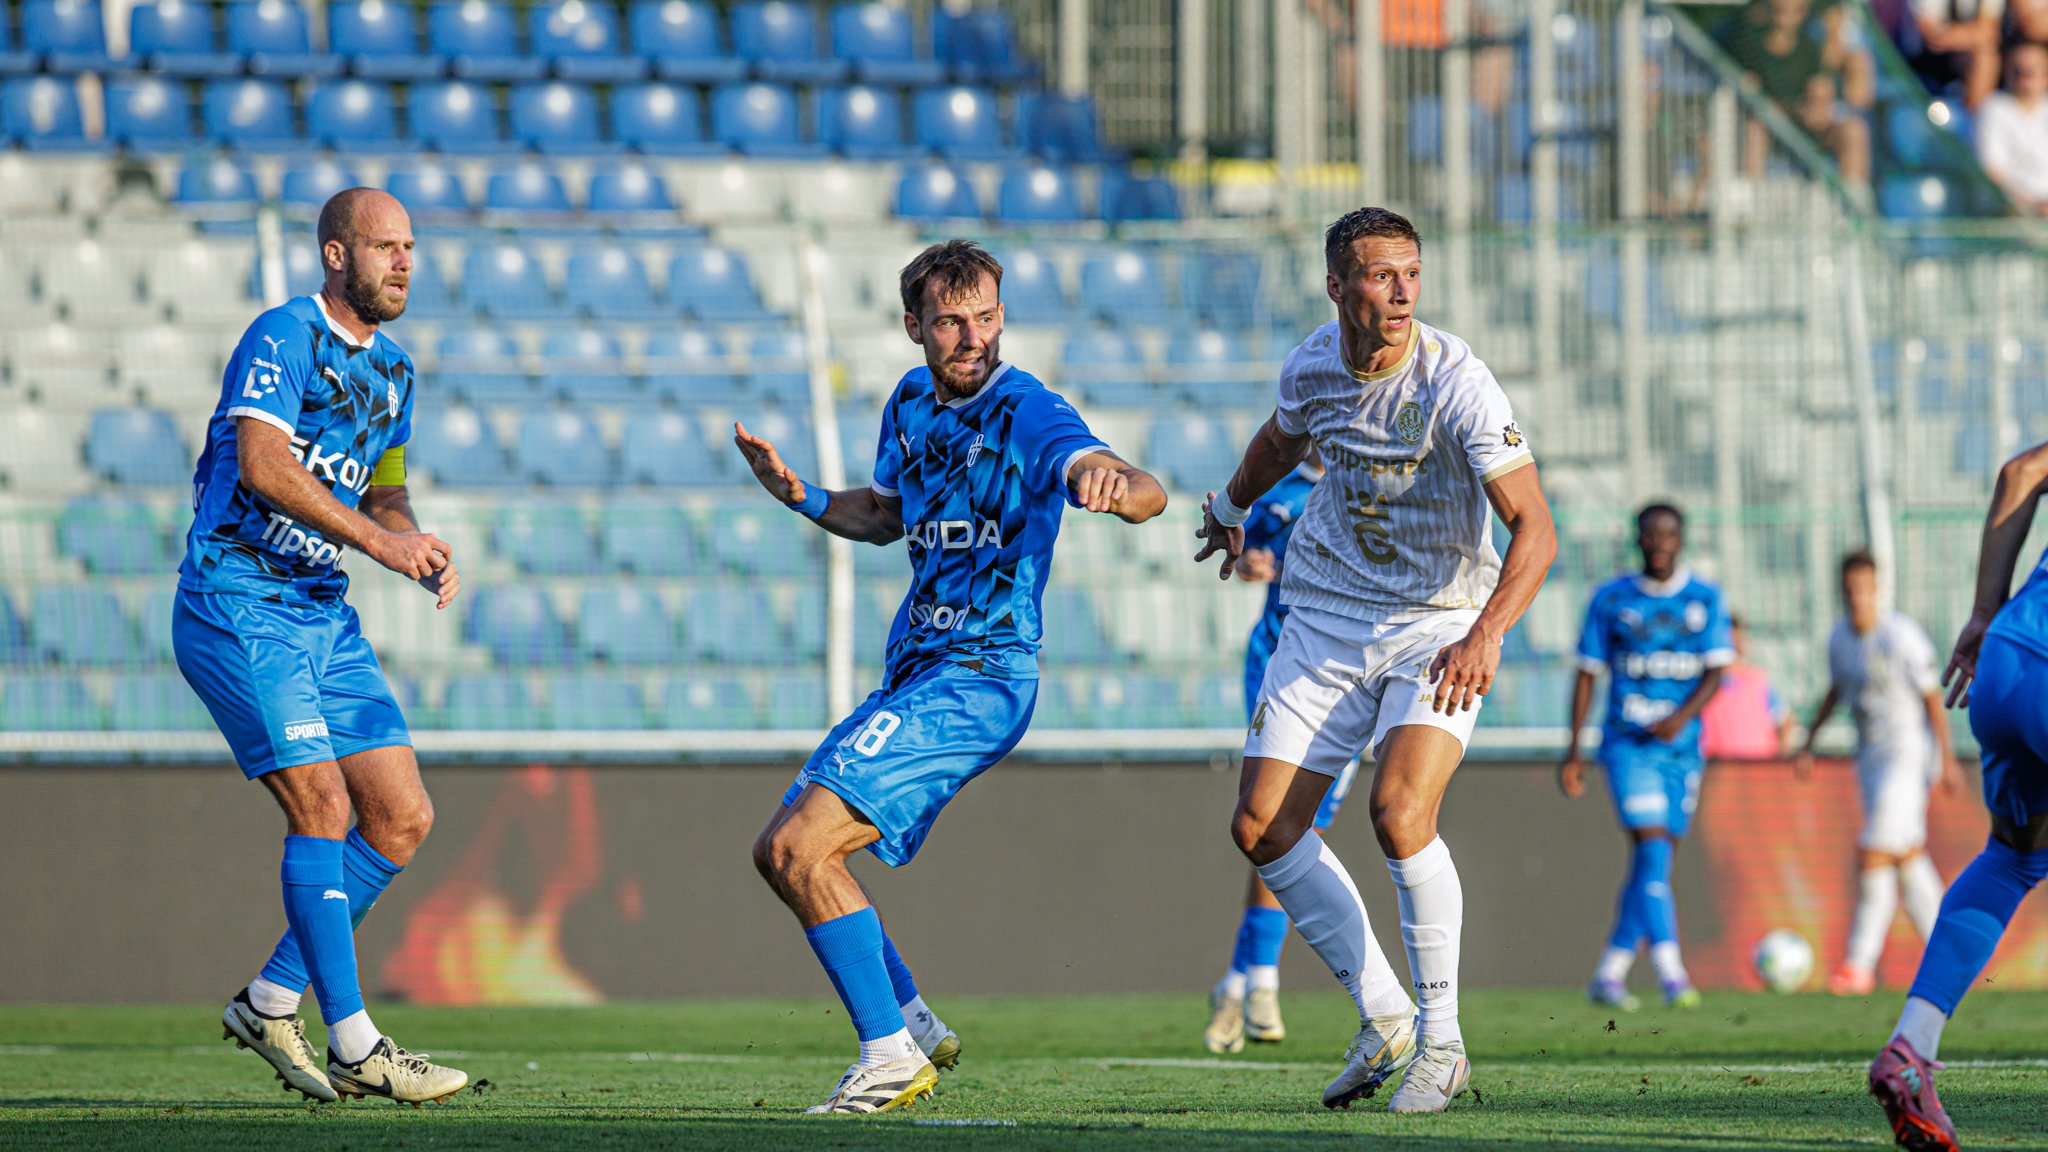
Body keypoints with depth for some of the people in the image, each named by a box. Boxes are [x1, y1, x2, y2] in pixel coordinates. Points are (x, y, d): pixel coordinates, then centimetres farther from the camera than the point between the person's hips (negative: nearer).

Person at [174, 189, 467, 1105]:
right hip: (235, 607, -9)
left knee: (402, 818, 1)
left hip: (322, 611, 9)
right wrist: (376, 539, -29)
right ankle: (354, 1047, -14)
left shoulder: (392, 370, 16)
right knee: (323, 807, -16)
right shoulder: (284, 336, -11)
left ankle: (271, 1003, 12)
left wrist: (422, 554, 3)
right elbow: (264, 463, -25)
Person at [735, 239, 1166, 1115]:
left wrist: (1115, 483, -52)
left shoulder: (1028, 413, -14)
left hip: (979, 676, -9)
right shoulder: (911, 402, 10)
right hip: (912, 674, 9)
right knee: (781, 852, 13)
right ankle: (916, 1027, 20)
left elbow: (1148, 496, -28)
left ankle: (890, 1054, -12)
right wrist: (800, 497, 9)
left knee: (799, 845, -19)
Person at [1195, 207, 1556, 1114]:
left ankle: (1441, 1041, -10)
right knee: (1262, 828, -2)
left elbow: (1535, 528, -27)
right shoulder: (1313, 365, -6)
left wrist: (1485, 634, -43)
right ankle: (1383, 1019, 12)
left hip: (1441, 626, -5)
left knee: (1400, 812, -25)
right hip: (1326, 620, 5)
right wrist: (1232, 505, 40)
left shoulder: (1455, 381, -22)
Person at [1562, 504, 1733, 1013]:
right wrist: (1573, 749, 2)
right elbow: (1587, 675, 7)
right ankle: (1672, 974, -24)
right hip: (1627, 743, -3)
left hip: (1682, 745, 3)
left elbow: (1716, 672, 1)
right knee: (1652, 851, -18)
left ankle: (1608, 975, 16)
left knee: (1652, 865, 6)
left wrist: (1682, 716, -17)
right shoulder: (1611, 599, 4)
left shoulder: (1704, 600, 7)